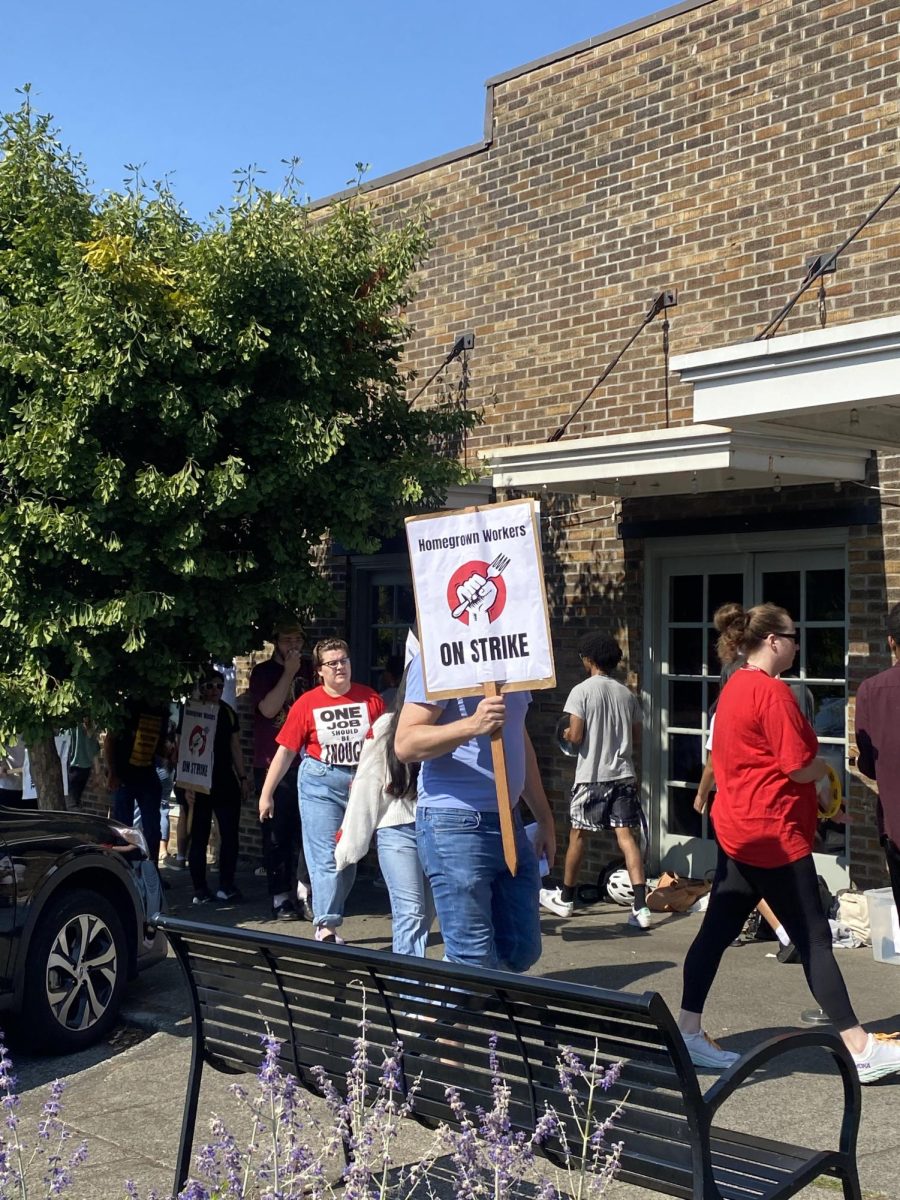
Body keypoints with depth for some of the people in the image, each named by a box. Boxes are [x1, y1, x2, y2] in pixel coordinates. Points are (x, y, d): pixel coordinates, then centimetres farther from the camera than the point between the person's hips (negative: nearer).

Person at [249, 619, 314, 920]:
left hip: (304, 763, 3)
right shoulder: (263, 672, 3)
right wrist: (288, 673, -11)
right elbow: (268, 708, -11)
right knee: (276, 834, -1)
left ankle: (303, 893, -2)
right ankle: (280, 898, 4)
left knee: (304, 830, -5)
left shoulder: (307, 672, 15)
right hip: (272, 764, -3)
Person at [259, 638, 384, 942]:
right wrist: (266, 793, -1)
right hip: (320, 783, -3)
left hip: (362, 783, 3)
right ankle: (325, 927, -7)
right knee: (326, 857, -9)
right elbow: (286, 751, -2)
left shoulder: (370, 699, 0)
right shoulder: (307, 703, -5)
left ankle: (329, 915, 24)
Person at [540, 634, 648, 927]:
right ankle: (641, 907, -8)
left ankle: (565, 898, 26)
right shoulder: (627, 694, 6)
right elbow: (635, 735, 10)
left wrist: (566, 735, 9)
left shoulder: (581, 691, -9)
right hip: (623, 774, 4)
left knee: (578, 836, 11)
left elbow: (576, 737, -13)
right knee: (626, 837, 0)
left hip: (592, 776, -4)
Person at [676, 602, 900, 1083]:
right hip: (774, 835, -9)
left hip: (737, 831, 9)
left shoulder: (734, 688, 11)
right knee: (814, 939, -3)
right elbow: (801, 768, -19)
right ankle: (860, 1048, 5)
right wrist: (825, 767, 2)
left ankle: (687, 1032, 16)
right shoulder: (773, 691, -18)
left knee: (717, 930, 11)